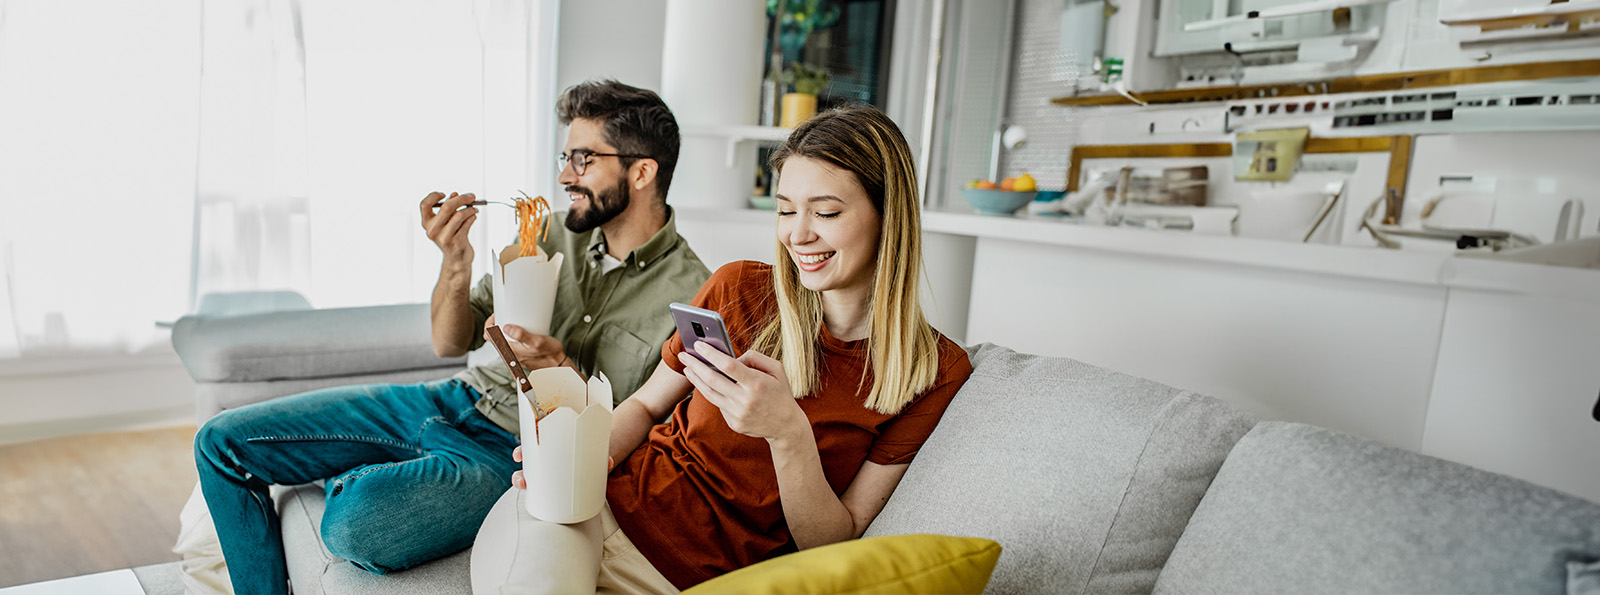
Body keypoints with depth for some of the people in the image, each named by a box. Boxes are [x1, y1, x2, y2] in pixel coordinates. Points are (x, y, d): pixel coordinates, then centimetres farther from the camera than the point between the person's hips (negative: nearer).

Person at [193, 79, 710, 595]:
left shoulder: (692, 295, -12)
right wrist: (456, 263, -10)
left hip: (512, 455, -6)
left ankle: (352, 480, 4)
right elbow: (449, 343, 9)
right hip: (454, 398, 7)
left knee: (354, 523, -32)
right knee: (223, 441, 1)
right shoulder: (553, 234, 6)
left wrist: (565, 375, -24)